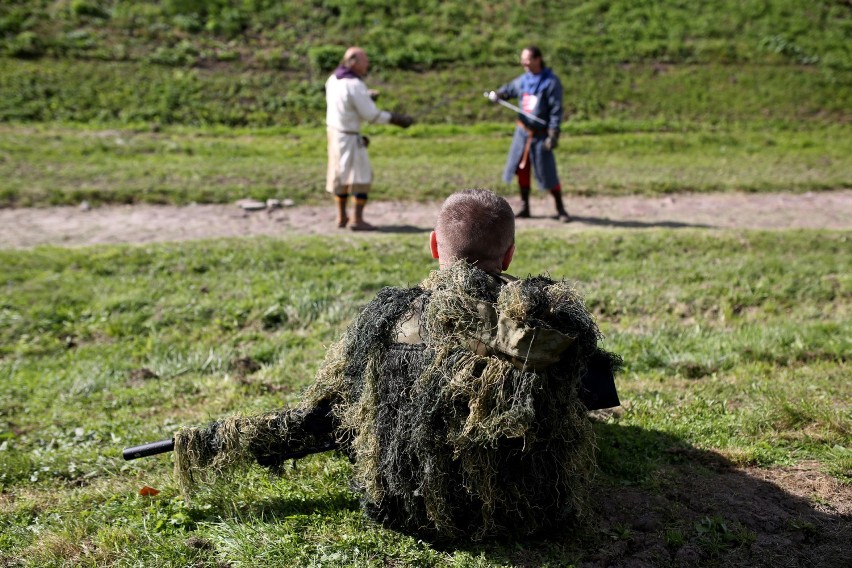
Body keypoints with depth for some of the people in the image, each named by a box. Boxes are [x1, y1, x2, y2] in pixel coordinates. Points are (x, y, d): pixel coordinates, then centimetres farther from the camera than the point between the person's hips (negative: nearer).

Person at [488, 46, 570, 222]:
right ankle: (524, 207, 21)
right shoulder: (523, 80, 6)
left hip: (541, 135, -6)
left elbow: (556, 110, -13)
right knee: (521, 169, 9)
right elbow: (508, 90, 18)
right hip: (522, 131, 6)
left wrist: (553, 135, -18)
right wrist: (497, 94, -6)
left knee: (548, 173, -4)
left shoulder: (551, 82, -11)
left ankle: (560, 209, 10)